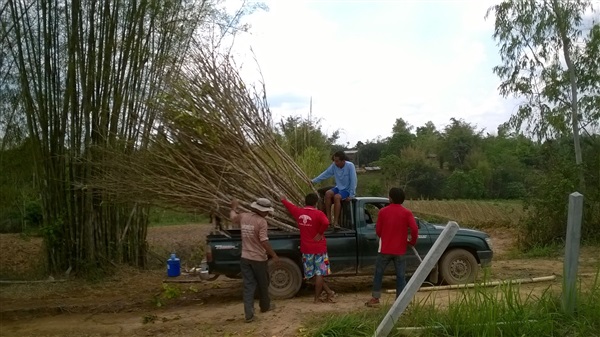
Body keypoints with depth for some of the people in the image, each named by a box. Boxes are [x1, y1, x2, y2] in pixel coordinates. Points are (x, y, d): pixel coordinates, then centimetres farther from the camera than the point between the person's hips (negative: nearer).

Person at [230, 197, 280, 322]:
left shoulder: (243, 217, 2)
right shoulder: (261, 221, -18)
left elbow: (232, 216, 25)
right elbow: (264, 241, -23)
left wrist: (234, 207, 45)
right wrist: (274, 255, -15)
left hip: (245, 258, 5)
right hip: (259, 258, -5)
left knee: (248, 285, 5)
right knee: (263, 284, 17)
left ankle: (249, 314, -1)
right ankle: (265, 306, 36)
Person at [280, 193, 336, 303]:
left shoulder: (298, 212, 0)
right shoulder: (318, 214, -14)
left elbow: (288, 205, 20)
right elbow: (326, 223, -35)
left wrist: (283, 199, 41)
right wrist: (320, 233, -19)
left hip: (306, 249, 4)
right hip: (318, 248, -4)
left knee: (313, 274, 16)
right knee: (319, 273, 7)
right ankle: (317, 298, 11)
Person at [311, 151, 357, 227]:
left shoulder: (350, 166, -20)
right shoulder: (334, 165, -5)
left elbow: (353, 181, -20)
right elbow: (325, 174, 2)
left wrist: (350, 195, -21)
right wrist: (314, 181, -4)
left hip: (348, 190, -6)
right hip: (339, 188, 6)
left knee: (336, 197, -32)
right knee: (327, 193, -22)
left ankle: (336, 222, -27)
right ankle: (328, 219, -18)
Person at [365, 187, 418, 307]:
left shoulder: (383, 211, -3)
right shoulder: (407, 213, -5)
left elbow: (378, 230, 2)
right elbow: (414, 229, -15)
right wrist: (412, 241, 3)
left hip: (385, 249, 0)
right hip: (400, 250, 0)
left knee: (378, 273, 13)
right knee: (400, 276, 6)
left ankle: (375, 299, 16)